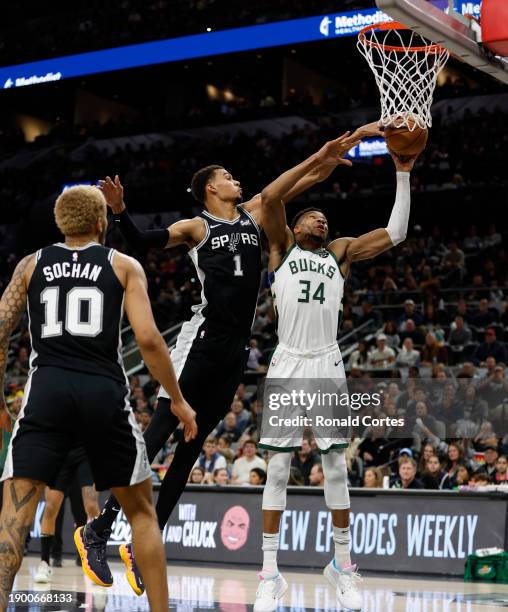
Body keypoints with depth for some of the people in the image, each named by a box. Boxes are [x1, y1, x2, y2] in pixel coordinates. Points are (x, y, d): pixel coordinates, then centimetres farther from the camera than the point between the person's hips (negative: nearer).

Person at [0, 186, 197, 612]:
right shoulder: (124, 266, 8)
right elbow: (148, 339, -3)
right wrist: (178, 400, 6)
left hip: (48, 390, 1)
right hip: (104, 393, 0)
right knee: (141, 509, 16)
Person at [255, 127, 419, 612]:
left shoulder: (341, 252, 17)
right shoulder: (283, 247, 10)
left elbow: (395, 233, 10)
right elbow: (269, 197, -7)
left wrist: (402, 174, 5)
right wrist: (318, 159, -7)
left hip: (328, 365, 2)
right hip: (287, 364, -2)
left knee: (336, 466, 3)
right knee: (278, 468, -1)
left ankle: (342, 566, 15)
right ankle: (270, 573, 3)